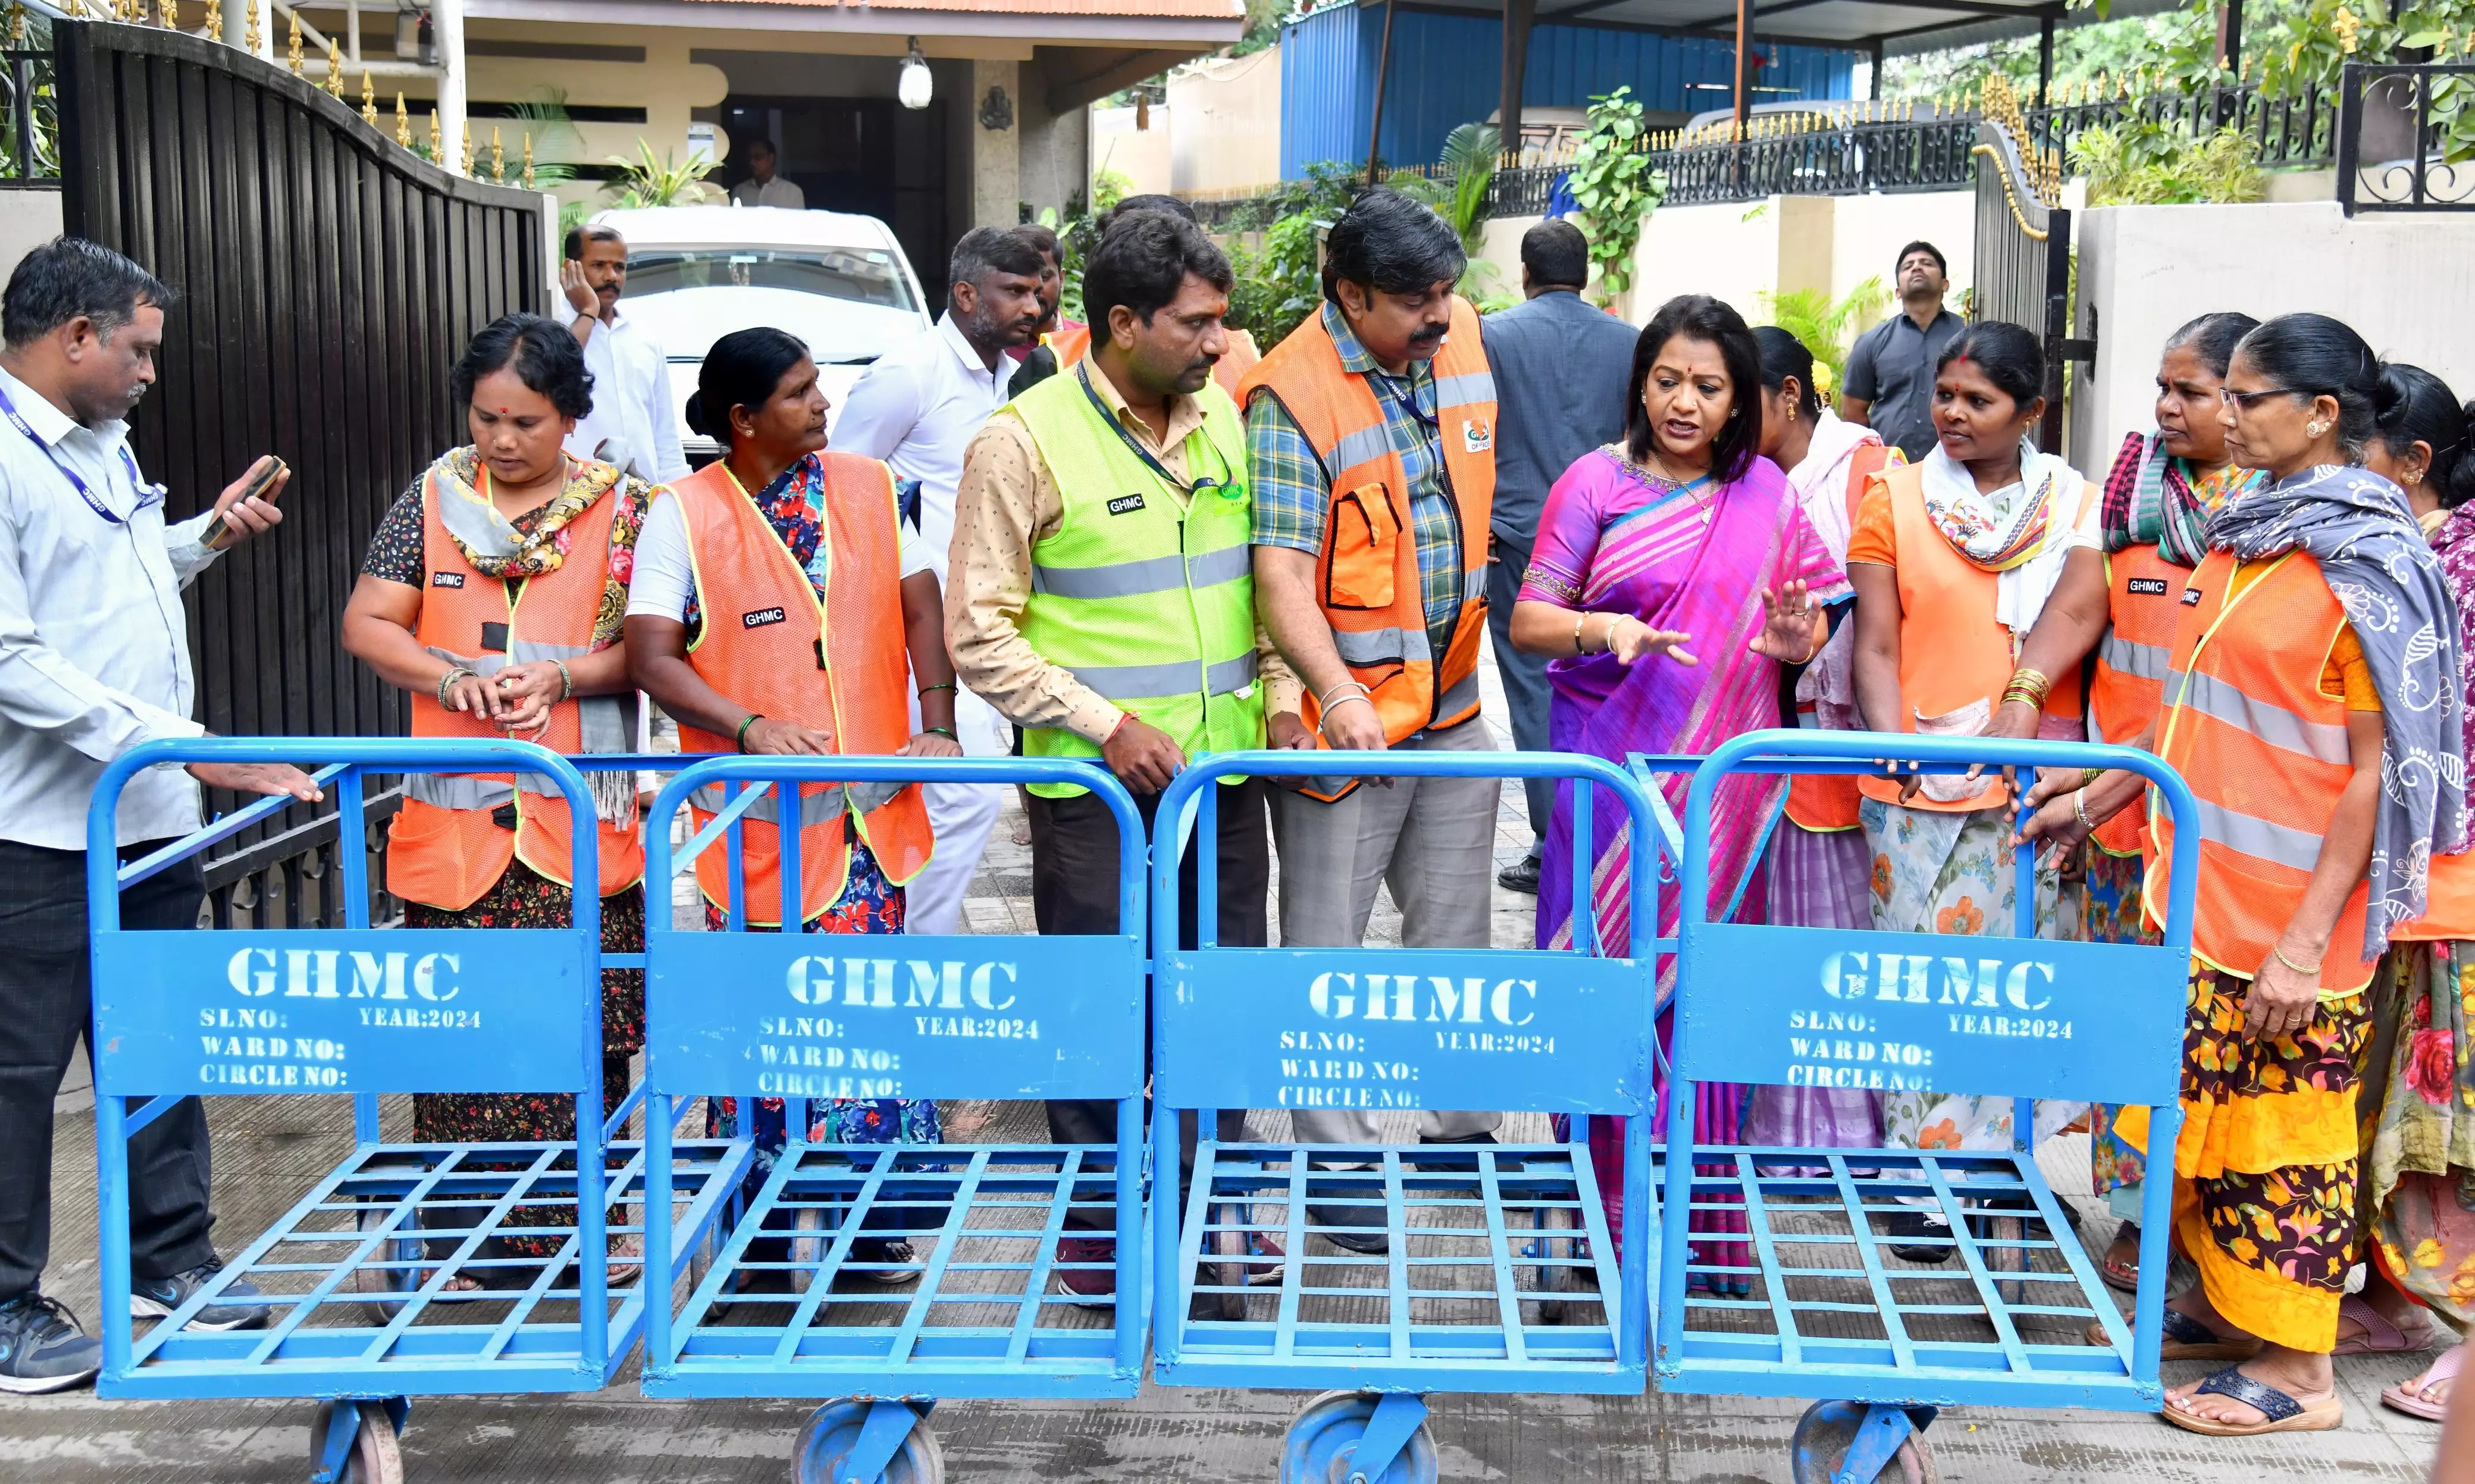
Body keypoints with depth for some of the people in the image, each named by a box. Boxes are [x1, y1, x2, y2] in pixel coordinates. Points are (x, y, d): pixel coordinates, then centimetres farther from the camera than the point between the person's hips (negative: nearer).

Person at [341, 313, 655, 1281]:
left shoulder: (620, 509, 5)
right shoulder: (431, 501, 9)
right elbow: (367, 625, 6)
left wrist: (561, 676, -14)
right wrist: (455, 679, -11)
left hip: (581, 815, -1)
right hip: (456, 815, 1)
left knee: (588, 1027, 0)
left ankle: (587, 1217, 13)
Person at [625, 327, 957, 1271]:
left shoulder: (867, 487, 8)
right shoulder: (684, 515, -4)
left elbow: (920, 607, 9)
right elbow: (652, 654, -10)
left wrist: (938, 724, -4)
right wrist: (751, 729, -24)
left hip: (867, 803, 3)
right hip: (755, 815, -3)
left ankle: (871, 1217, 16)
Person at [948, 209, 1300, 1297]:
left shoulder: (1223, 417, 8)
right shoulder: (1023, 443, -10)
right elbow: (979, 634, -9)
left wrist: (1279, 690, 5)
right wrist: (1105, 724, -14)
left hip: (1224, 764, 5)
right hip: (1095, 782, -5)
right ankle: (1093, 1222, 19)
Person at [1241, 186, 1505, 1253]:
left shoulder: (1461, 335, 4)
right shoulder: (1290, 395, -17)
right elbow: (1279, 572, -25)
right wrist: (1335, 694, -37)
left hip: (1455, 704, 7)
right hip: (1346, 716, -6)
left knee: (1456, 931, 17)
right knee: (1328, 947, 4)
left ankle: (1462, 1127, 31)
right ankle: (1335, 1165, 15)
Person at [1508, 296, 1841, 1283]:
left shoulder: (1765, 493, 7)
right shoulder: (1596, 483, 1)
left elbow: (1811, 634, 11)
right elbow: (1528, 621, -2)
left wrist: (1795, 636, -13)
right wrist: (1602, 627, -23)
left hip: (1722, 777, 2)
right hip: (1611, 767, -2)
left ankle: (1703, 1216, 14)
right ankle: (1606, 1209, 10)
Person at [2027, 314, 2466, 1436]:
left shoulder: (2370, 567, -15)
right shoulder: (2243, 534, 10)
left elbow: (2382, 769, -16)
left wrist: (2307, 942, -19)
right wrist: (2101, 795, 20)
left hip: (2289, 928, -8)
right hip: (2198, 900, 8)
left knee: (2282, 1131, 2)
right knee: (2200, 1116, 16)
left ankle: (2296, 1370, 15)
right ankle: (2224, 1305, 32)